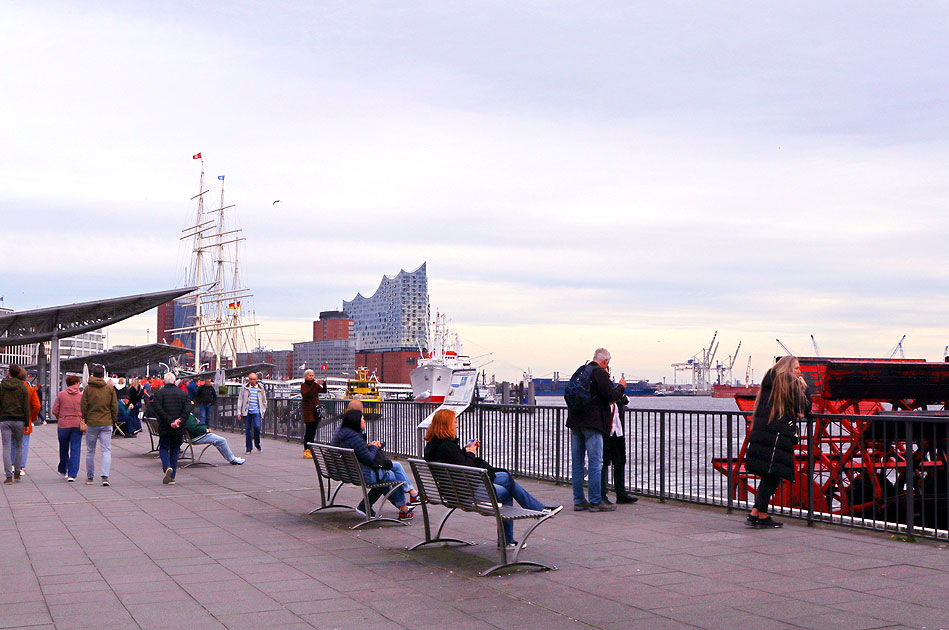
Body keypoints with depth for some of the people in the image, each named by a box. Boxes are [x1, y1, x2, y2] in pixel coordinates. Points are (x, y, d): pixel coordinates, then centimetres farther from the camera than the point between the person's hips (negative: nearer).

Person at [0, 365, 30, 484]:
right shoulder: (23, 387, -1)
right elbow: (26, 406, -3)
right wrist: (26, 423, 1)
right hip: (18, 420, 1)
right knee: (18, 447, 15)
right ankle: (17, 473, 18)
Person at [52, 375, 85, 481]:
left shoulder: (61, 394, 0)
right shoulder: (82, 395, -1)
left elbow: (54, 411, -1)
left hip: (63, 425, 1)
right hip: (78, 425, -1)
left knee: (63, 449, 17)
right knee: (75, 449, 1)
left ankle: (63, 471, 32)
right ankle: (72, 474, -4)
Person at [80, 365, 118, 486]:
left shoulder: (88, 388, -2)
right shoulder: (110, 389, 1)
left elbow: (83, 406, -2)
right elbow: (115, 407, 2)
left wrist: (85, 420, 11)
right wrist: (113, 421, 12)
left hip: (91, 423, 0)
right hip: (106, 423, 0)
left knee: (90, 451, 11)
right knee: (106, 450, 0)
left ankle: (90, 477, 18)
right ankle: (105, 476, -14)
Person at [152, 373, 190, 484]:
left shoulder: (159, 393, -2)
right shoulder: (184, 393, 6)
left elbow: (158, 409, -14)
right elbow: (188, 409, -6)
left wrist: (170, 421, -16)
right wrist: (180, 421, -12)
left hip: (164, 428, -2)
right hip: (179, 429, 2)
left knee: (163, 448, 12)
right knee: (175, 450, 11)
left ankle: (167, 467, -15)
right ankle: (172, 477, 9)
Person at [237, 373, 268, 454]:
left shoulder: (260, 388, 8)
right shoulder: (245, 387, 6)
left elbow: (264, 401, 16)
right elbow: (240, 400, 8)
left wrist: (263, 412, 12)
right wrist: (239, 412, 3)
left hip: (257, 412, -1)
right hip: (247, 412, 1)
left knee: (257, 427, -17)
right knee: (247, 429, 2)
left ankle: (257, 444, 5)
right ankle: (249, 448, 11)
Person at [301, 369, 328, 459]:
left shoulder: (315, 385, 13)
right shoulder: (303, 385, -1)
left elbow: (324, 391, 1)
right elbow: (305, 394, -20)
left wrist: (324, 384, -16)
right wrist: (314, 384, -25)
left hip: (316, 410, 5)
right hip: (308, 410, -5)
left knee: (313, 431, 6)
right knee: (309, 430, -10)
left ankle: (310, 450, 11)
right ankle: (306, 450, -8)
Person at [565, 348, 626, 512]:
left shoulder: (580, 371, 15)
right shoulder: (600, 372, -9)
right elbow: (611, 395, -15)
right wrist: (621, 387, 5)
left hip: (575, 422, 8)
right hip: (592, 423, -8)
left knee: (577, 462, 10)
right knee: (595, 463, -4)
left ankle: (578, 500, 13)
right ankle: (595, 501, -4)